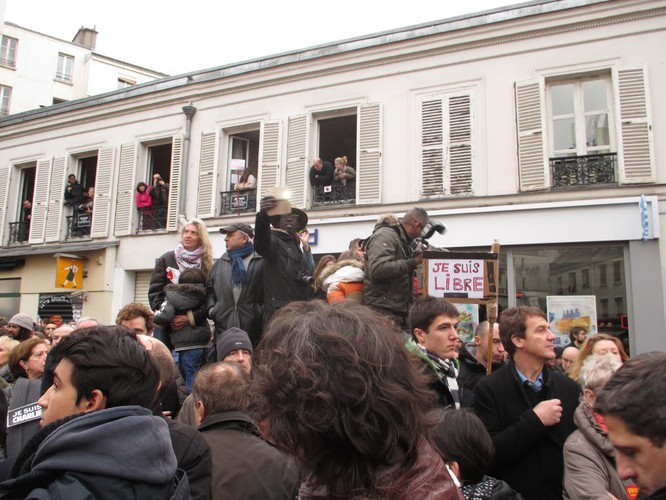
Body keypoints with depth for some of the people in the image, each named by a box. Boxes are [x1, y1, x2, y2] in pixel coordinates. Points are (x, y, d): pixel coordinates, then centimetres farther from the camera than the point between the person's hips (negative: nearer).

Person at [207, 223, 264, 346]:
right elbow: (210, 289, 22)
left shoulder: (261, 261, -2)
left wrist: (263, 311, -10)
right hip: (223, 328, 4)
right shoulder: (220, 263, 17)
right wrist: (211, 308, 8)